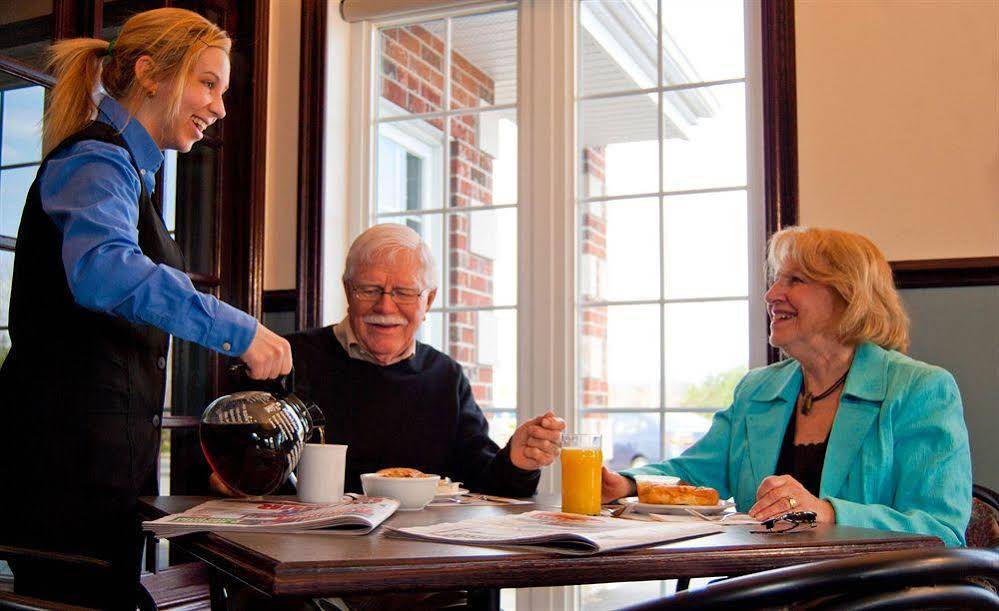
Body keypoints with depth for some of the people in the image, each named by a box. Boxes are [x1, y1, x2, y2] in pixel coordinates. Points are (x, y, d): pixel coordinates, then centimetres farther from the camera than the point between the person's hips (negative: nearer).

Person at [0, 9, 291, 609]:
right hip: (71, 446, -10)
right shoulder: (98, 161, -10)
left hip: (108, 442, 10)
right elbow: (101, 271, -31)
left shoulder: (128, 169, 23)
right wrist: (237, 329, -31)